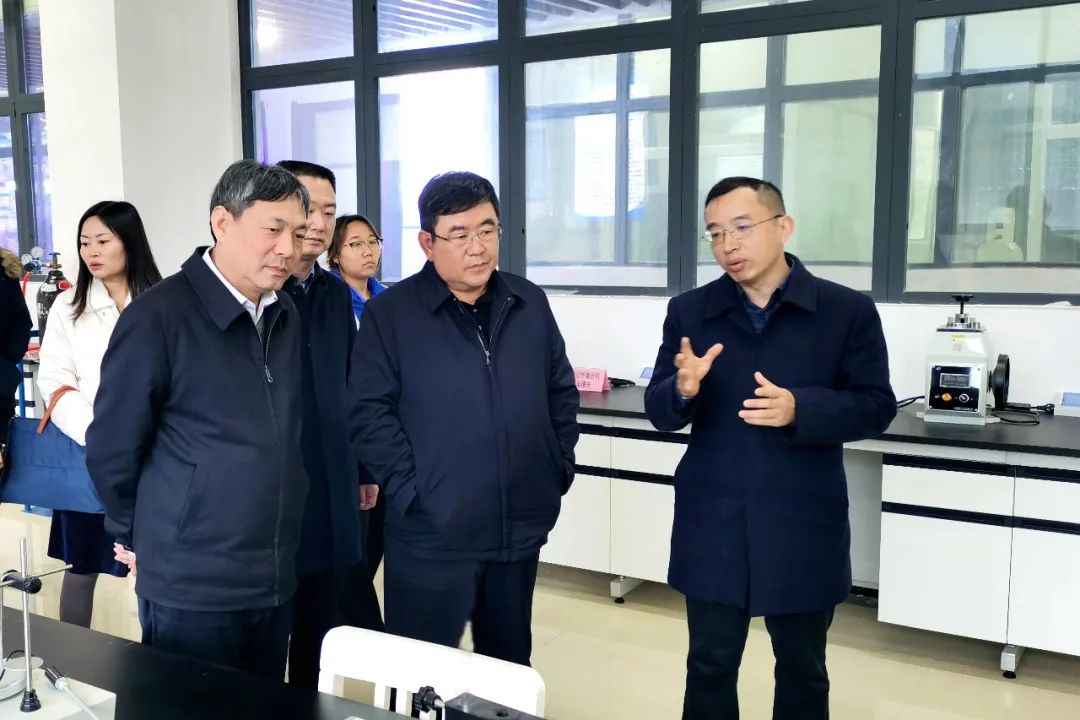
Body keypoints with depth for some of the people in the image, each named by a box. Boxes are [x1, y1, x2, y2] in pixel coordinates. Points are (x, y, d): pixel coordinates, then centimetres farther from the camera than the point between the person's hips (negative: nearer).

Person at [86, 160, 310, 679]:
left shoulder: (285, 316, 6)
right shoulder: (158, 316, -14)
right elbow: (112, 448, -8)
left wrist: (276, 545, 12)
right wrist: (139, 539, 3)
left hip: (275, 579, 6)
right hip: (190, 586, -6)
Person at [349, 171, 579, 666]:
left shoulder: (530, 304, 6)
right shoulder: (390, 313, -7)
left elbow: (561, 391, 13)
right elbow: (368, 412, -11)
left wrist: (559, 468, 6)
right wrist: (410, 491, -15)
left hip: (520, 528, 5)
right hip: (430, 535, -4)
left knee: (511, 663, 20)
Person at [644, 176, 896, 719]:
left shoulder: (848, 311, -5)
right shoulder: (688, 312, 2)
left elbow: (876, 407, -6)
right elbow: (659, 413, 1)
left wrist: (799, 409, -23)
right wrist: (683, 390, -23)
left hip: (803, 530, -1)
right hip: (711, 527, 2)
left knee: (803, 671, 17)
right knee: (709, 666, 14)